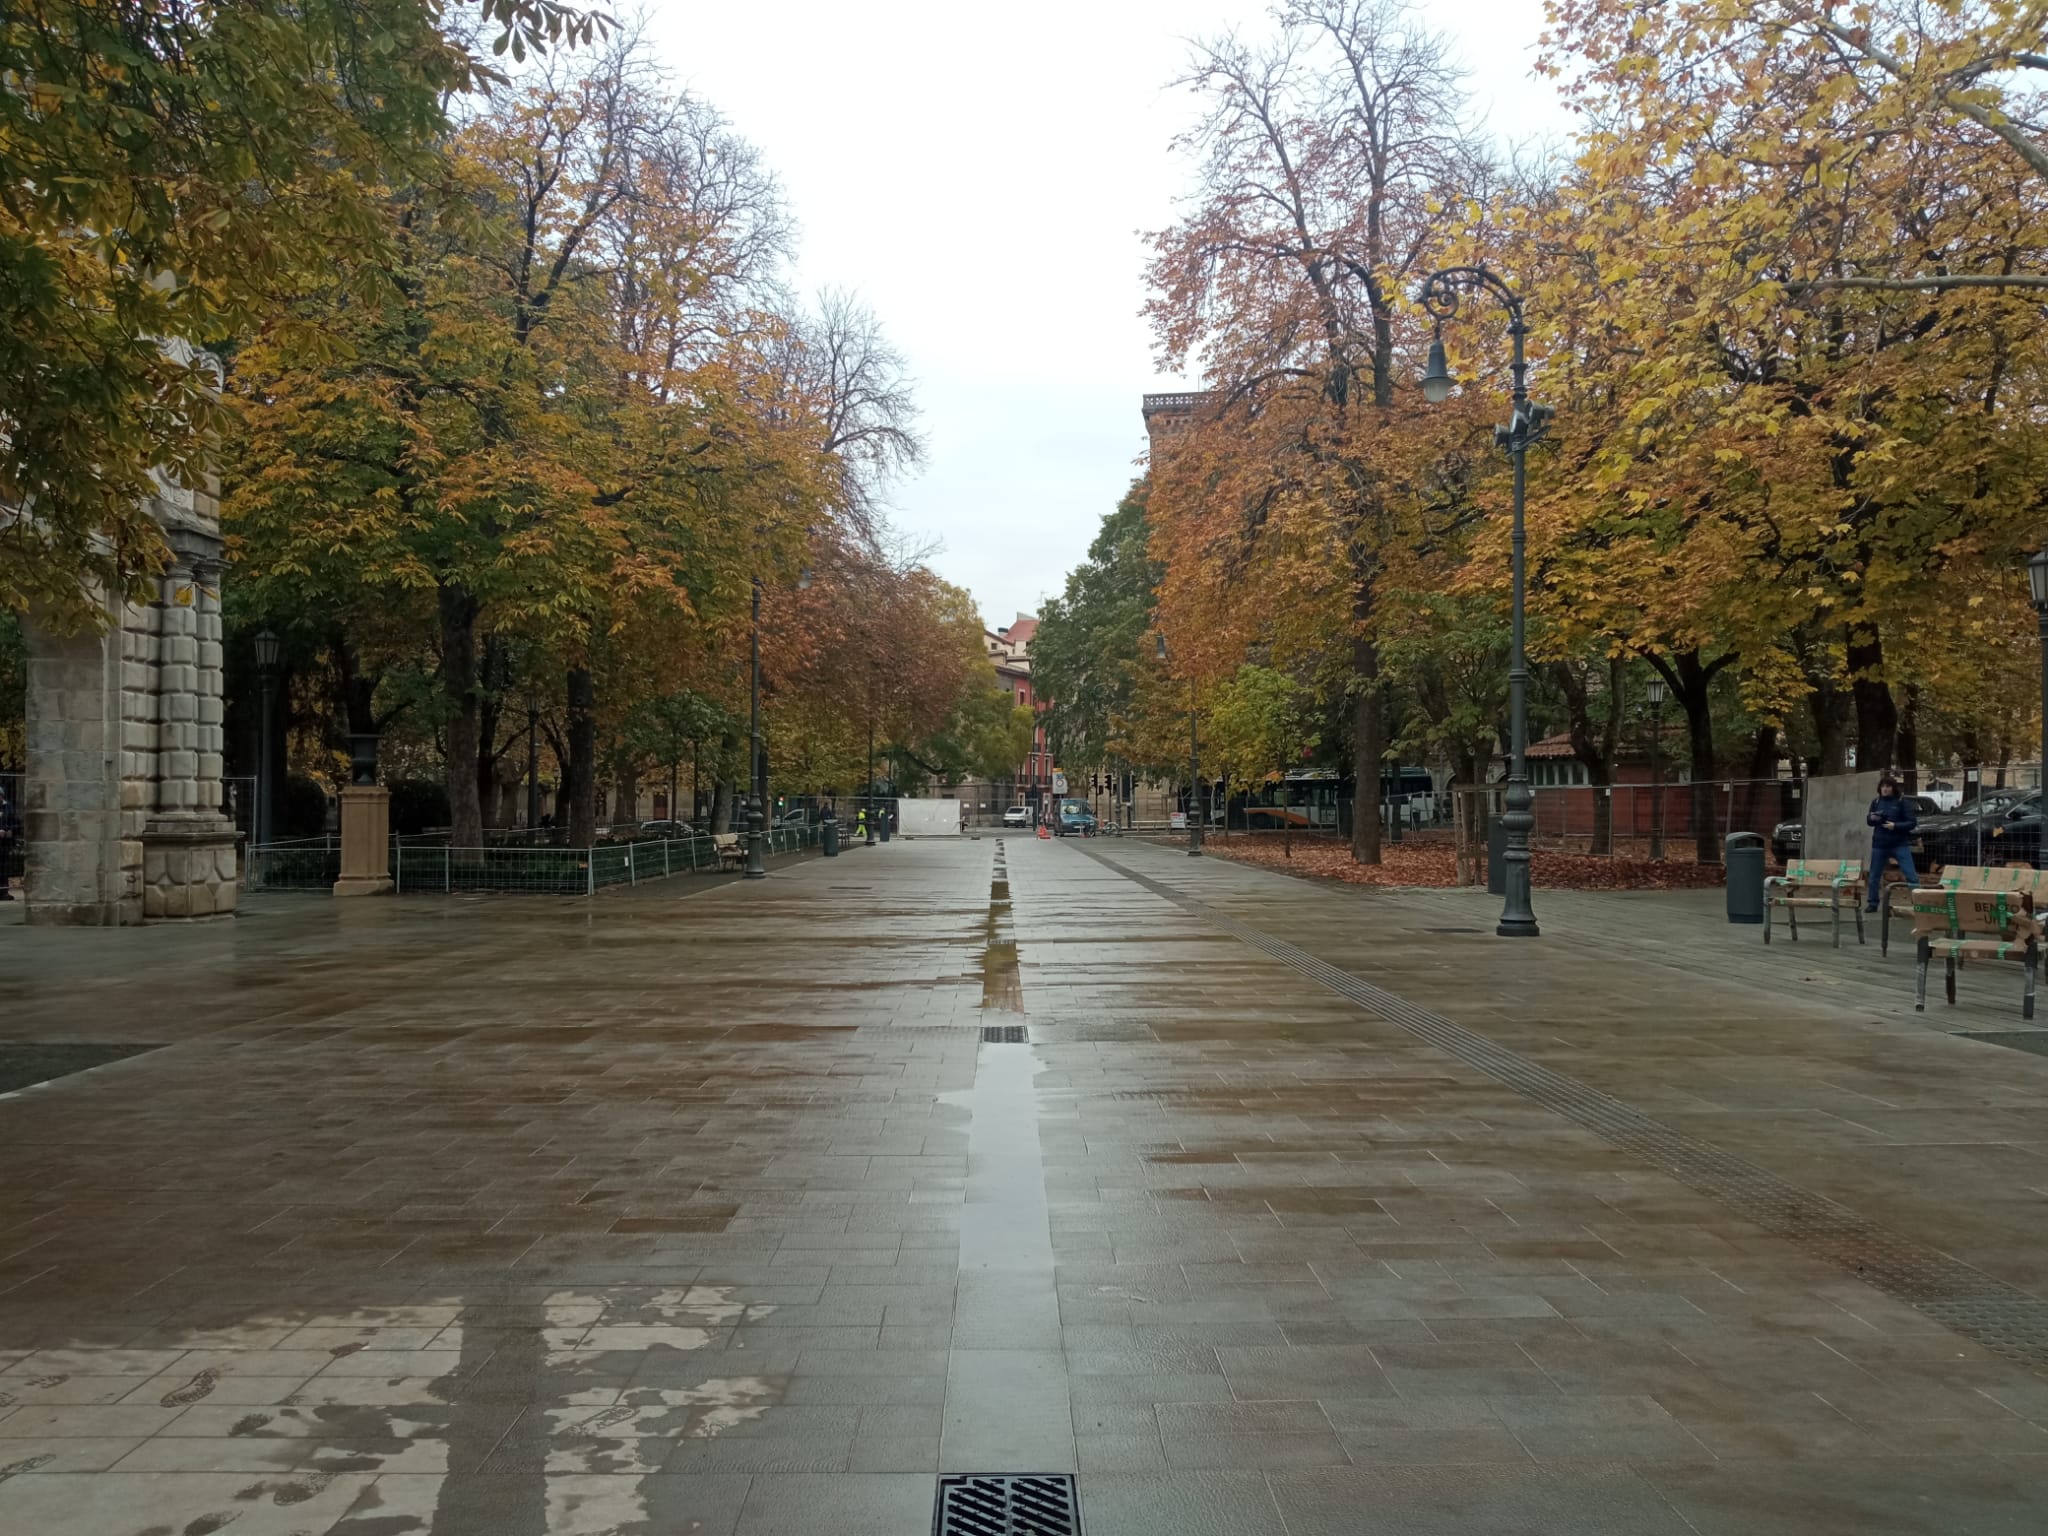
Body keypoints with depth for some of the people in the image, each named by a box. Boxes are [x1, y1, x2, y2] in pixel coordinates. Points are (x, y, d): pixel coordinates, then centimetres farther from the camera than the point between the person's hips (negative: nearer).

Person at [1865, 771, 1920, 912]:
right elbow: (1869, 821, 14)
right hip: (1879, 844, 4)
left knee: (1911, 875, -8)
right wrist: (1872, 818, -9)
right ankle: (1872, 903, 23)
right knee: (1874, 876, 11)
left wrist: (1896, 826, -24)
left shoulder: (1902, 802, -7)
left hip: (1900, 844, -4)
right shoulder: (1876, 802, 5)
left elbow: (1912, 822, -10)